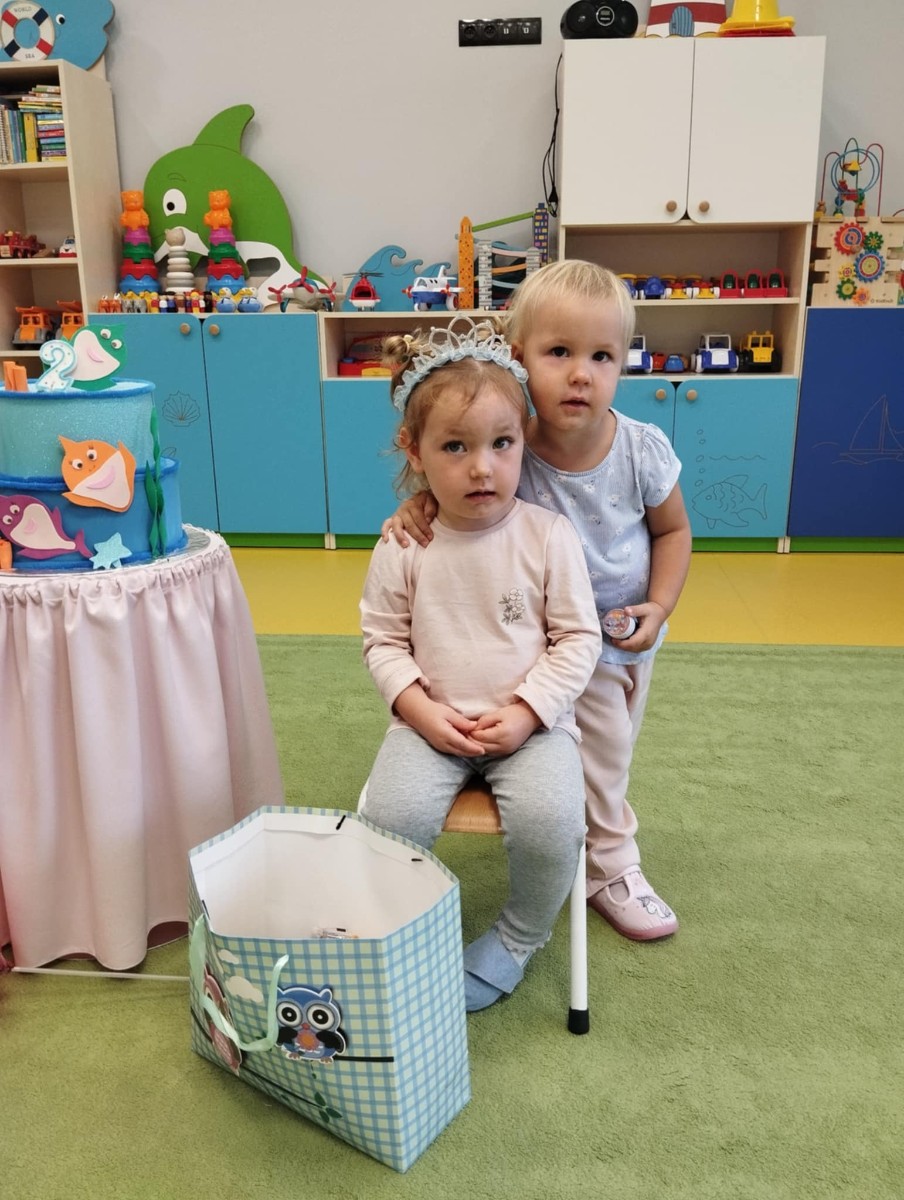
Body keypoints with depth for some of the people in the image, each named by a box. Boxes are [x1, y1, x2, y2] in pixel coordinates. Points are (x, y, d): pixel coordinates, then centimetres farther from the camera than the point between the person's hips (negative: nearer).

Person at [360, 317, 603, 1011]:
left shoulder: (549, 536, -7)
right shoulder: (404, 547, -4)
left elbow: (577, 639, -3)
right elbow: (384, 641, 4)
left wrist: (527, 712, -13)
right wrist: (421, 709, -11)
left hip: (531, 721, -1)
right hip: (432, 722, 1)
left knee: (550, 819, -26)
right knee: (394, 814, -24)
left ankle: (521, 937, 8)